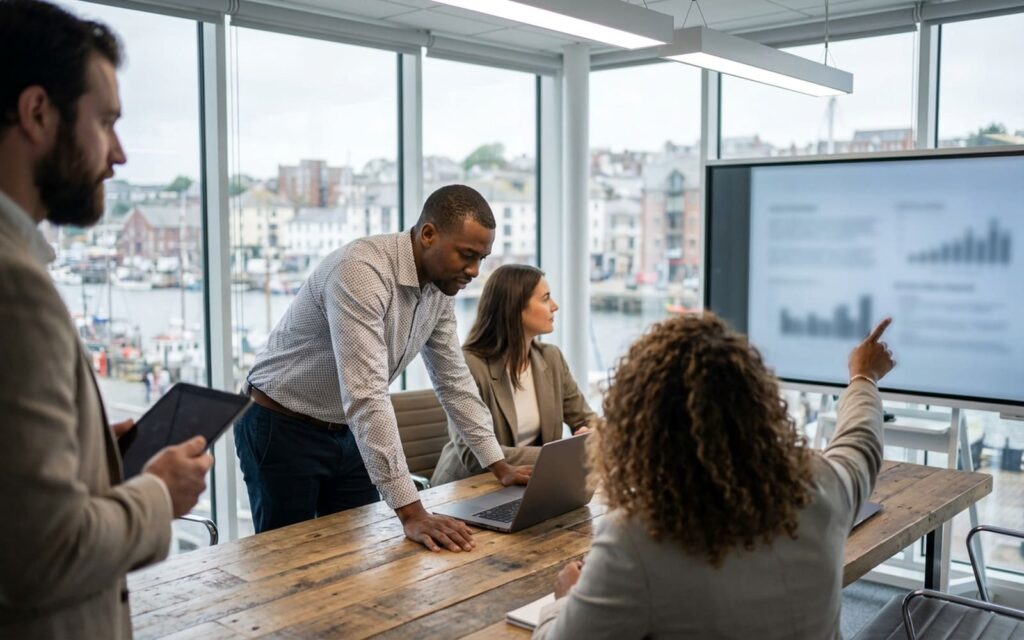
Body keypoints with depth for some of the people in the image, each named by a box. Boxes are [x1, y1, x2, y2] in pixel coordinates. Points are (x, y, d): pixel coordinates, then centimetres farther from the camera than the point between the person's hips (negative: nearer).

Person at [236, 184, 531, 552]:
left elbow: (454, 381, 6)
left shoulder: (439, 288, -5)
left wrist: (499, 466, 3)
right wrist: (411, 512, -41)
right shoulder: (362, 271, -32)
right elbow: (365, 396, -39)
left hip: (349, 432, 7)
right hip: (282, 430, -7)